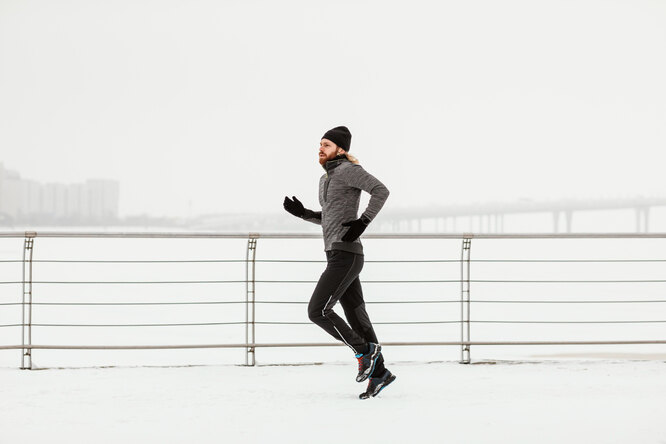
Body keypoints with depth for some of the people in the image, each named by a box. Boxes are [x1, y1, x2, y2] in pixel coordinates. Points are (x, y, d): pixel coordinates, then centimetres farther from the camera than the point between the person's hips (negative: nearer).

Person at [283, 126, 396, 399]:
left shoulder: (347, 169, -9)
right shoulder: (326, 179, 20)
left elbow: (381, 190, -20)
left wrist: (363, 222, -23)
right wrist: (302, 213, 15)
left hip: (346, 255, -10)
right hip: (336, 255, 10)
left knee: (317, 311, -13)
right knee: (355, 315, 10)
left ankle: (365, 350, -2)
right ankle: (379, 373, 15)